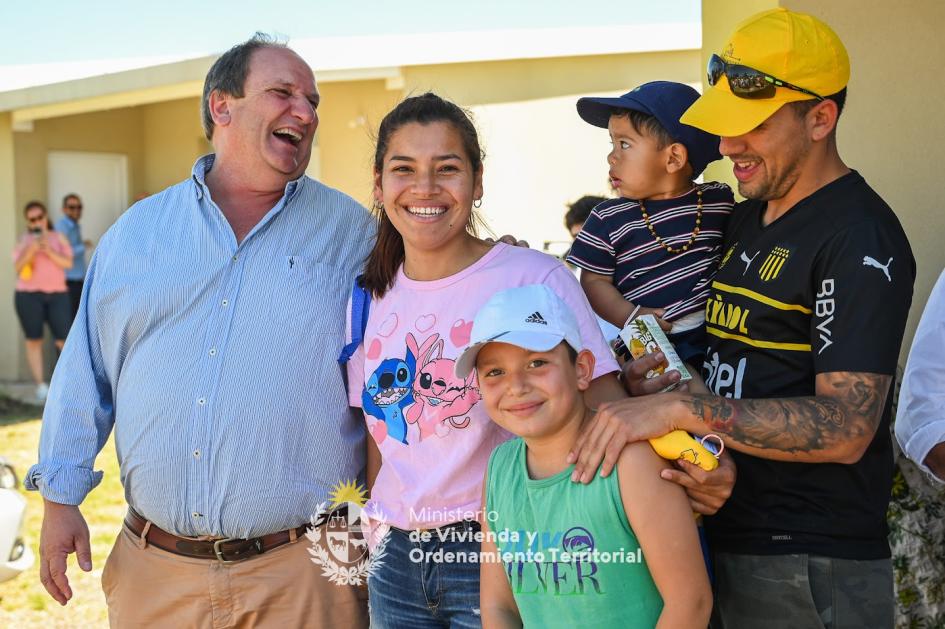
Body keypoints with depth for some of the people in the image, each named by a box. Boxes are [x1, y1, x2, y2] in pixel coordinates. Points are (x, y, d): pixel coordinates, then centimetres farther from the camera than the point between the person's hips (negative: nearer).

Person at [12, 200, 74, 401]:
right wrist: (31, 250, -18)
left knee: (63, 340, -4)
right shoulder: (23, 241, 6)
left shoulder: (58, 238, 9)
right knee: (34, 340, -2)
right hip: (29, 295, 0)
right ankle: (41, 386, 1)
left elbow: (68, 263, -2)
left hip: (57, 294, 0)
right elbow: (18, 268, -4)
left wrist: (49, 251, -15)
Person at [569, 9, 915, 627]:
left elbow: (845, 429, -24)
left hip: (811, 568, -8)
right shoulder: (746, 218, 11)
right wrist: (650, 379, -2)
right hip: (725, 540, 8)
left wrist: (681, 408, -30)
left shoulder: (860, 238, -16)